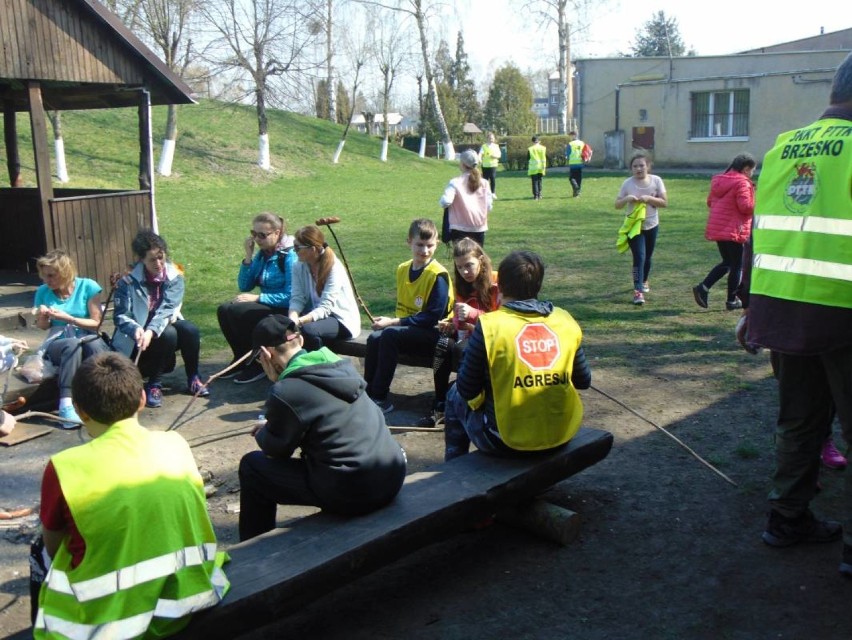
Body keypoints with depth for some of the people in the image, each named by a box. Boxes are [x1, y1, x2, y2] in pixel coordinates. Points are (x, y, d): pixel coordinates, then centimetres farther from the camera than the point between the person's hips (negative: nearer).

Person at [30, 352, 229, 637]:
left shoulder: (64, 467, -16)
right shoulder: (176, 444, -5)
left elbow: (53, 545, 1)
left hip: (109, 619, -4)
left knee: (41, 553, 24)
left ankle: (43, 629, 40)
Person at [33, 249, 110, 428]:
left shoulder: (88, 286, -6)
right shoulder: (43, 292, 2)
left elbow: (95, 323, -6)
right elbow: (43, 327, 13)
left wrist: (67, 318, -17)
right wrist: (42, 317, -10)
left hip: (88, 340, 0)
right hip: (57, 343, 1)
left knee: (95, 345, -38)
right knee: (72, 345, -37)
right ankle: (66, 404, -46)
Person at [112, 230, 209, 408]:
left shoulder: (174, 276, -7)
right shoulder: (128, 281, -12)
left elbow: (167, 309, -19)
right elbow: (120, 316, -18)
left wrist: (151, 331, -37)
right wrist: (136, 330, -41)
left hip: (165, 325, 3)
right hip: (138, 336, -3)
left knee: (190, 330, -27)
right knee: (168, 334, -32)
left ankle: (192, 379, -9)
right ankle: (154, 385, -17)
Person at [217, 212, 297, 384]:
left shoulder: (290, 256, -16)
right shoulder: (262, 254, 7)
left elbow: (291, 296, -21)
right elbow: (245, 287, 8)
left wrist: (257, 297, -21)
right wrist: (248, 256, -3)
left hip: (285, 311, -8)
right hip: (265, 306, 8)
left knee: (237, 311, -24)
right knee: (224, 310, -12)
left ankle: (257, 364, -9)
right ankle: (241, 359, 3)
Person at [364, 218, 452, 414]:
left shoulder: (438, 275, -15)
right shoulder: (402, 269, 7)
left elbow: (434, 316, -19)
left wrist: (394, 323, -19)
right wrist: (392, 322, -6)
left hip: (432, 332, -6)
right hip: (406, 329, 6)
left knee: (389, 335, -29)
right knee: (374, 338, -21)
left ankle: (379, 397, -20)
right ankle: (368, 392, -11)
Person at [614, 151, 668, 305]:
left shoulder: (656, 180, -6)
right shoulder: (628, 183, -7)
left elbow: (664, 203, -7)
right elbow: (617, 205, -3)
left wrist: (648, 198, -21)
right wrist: (626, 199, -24)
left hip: (652, 226, 2)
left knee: (647, 257, 17)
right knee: (639, 257, -14)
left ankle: (644, 281, 43)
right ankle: (638, 291, -14)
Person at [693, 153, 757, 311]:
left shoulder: (719, 180, 10)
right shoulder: (742, 182, -15)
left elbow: (710, 201, 15)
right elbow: (746, 206, -20)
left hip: (717, 229, 8)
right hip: (733, 230, -8)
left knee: (727, 262, 19)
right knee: (737, 265, 6)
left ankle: (703, 287, 4)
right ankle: (732, 300, 11)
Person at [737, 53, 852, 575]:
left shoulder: (782, 148, 10)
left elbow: (759, 233, 13)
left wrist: (751, 307, 19)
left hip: (778, 305, 6)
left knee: (799, 418, 20)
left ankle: (788, 518, 30)